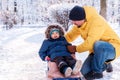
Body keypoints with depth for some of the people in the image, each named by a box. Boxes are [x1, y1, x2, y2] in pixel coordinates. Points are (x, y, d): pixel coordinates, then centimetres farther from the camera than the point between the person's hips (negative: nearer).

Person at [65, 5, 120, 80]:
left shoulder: (96, 21, -27)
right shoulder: (79, 23, 0)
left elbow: (90, 43, -30)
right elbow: (70, 35, 11)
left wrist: (76, 49, -16)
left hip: (112, 48, -8)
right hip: (97, 51, 8)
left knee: (98, 45, -41)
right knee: (86, 73, -8)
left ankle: (97, 71, -17)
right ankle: (105, 64, 18)